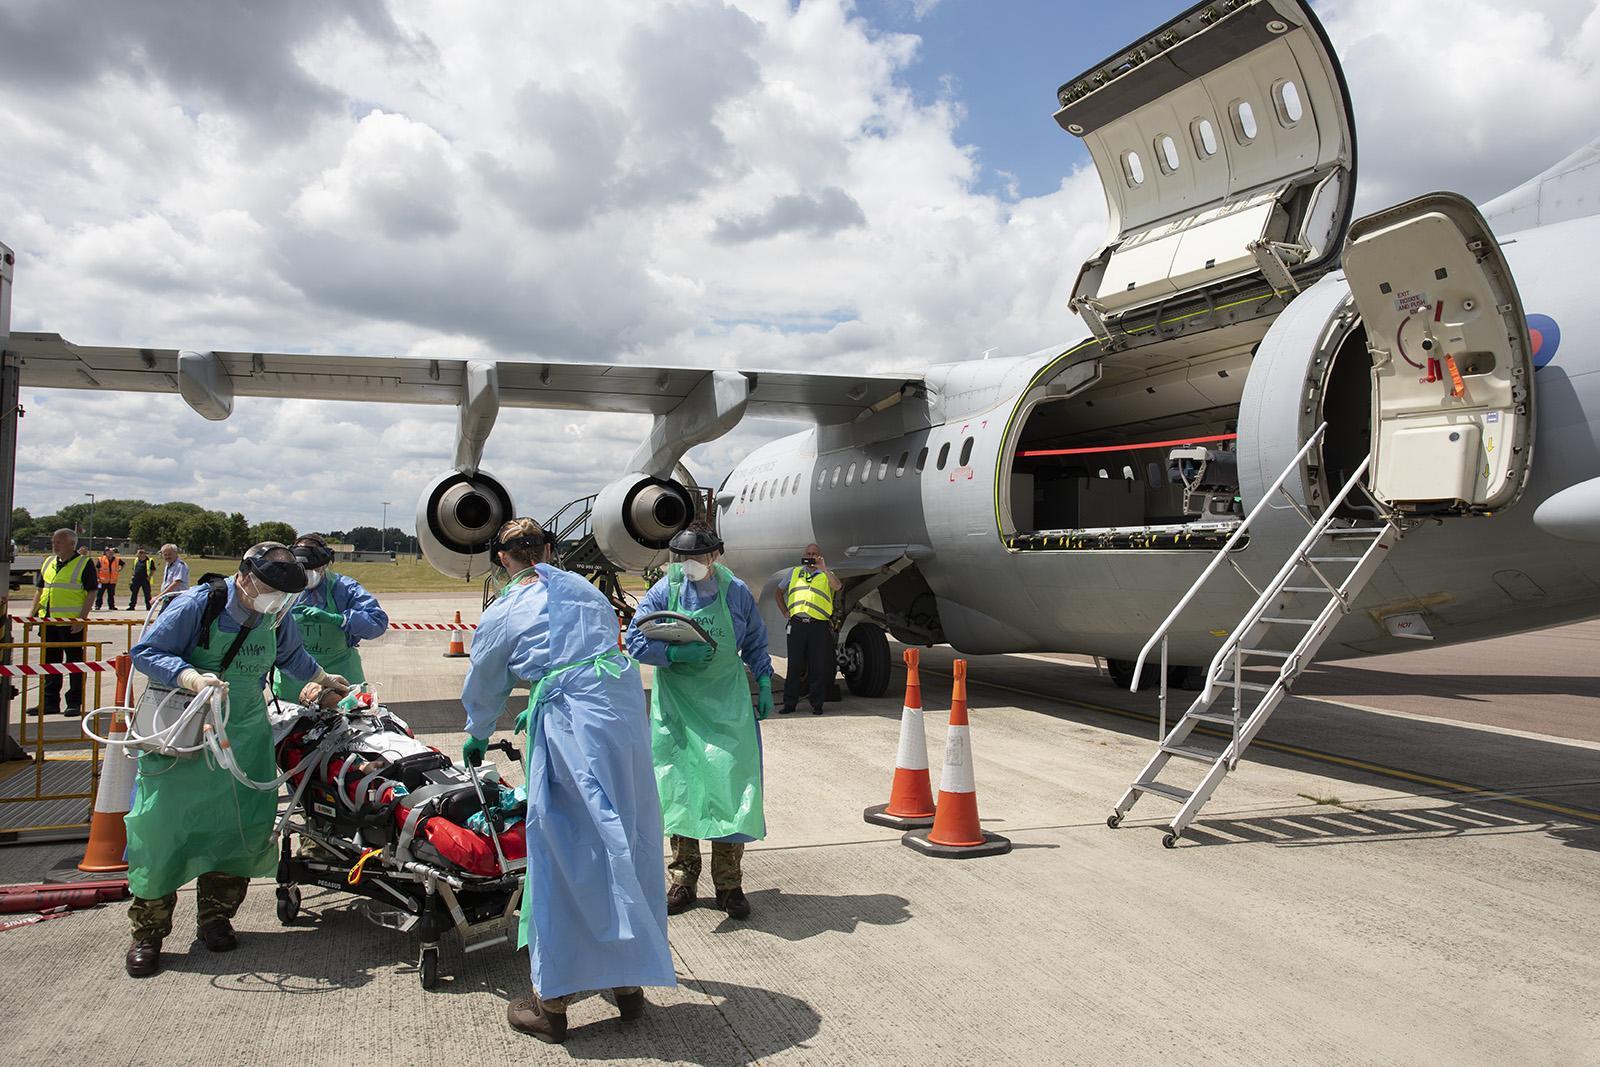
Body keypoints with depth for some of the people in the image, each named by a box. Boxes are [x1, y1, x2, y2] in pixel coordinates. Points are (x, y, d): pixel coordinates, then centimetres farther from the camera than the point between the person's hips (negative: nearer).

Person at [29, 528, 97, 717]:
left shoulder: (85, 564, -5)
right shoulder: (48, 562, 15)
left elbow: (91, 592, -9)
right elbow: (40, 589, 21)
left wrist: (81, 618, -16)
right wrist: (32, 613, 10)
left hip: (72, 623, -7)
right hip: (48, 621, 7)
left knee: (75, 662, 1)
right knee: (50, 662, 11)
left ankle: (75, 703, 8)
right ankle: (49, 702, 19)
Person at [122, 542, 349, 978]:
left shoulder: (279, 618, 2)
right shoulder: (198, 604, -16)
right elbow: (144, 652, -15)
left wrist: (321, 677, 32)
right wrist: (190, 677, -29)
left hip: (245, 735, 5)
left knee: (244, 824, 3)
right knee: (162, 826, -6)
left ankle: (216, 916, 21)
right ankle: (147, 930, 9)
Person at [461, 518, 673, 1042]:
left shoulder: (502, 614, 7)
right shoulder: (585, 590, 18)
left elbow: (483, 689, 22)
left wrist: (477, 739, 43)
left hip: (571, 729, -5)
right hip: (629, 715, 5)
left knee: (563, 854, 3)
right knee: (628, 842, 13)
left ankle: (553, 1003, 13)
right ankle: (629, 983, 28)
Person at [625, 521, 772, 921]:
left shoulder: (735, 592, -1)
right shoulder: (664, 591, -3)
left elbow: (755, 643, 13)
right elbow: (635, 640, -4)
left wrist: (764, 683, 7)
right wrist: (676, 653, -18)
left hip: (727, 703, 0)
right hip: (676, 702, 1)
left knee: (731, 783, -5)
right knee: (679, 788, 5)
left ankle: (729, 884, 8)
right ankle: (683, 880, 21)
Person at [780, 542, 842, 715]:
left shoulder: (826, 575, 12)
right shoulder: (795, 573, 19)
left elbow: (837, 587, -11)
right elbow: (779, 592, 28)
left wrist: (824, 569, -17)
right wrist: (785, 611, 19)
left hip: (819, 625, -2)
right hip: (797, 624, 2)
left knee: (819, 666, 0)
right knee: (794, 665, 3)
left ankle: (817, 704, 8)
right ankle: (789, 702, 10)